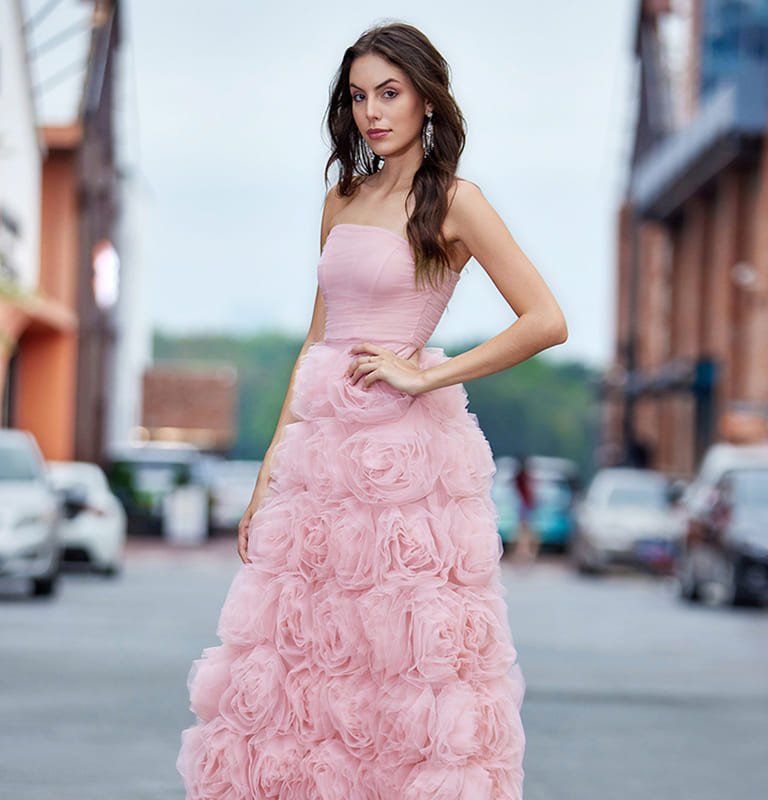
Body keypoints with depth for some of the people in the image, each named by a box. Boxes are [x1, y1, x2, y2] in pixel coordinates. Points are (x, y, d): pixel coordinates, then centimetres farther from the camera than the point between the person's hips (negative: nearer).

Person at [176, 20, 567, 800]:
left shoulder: (454, 201, -4)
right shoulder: (343, 198, 15)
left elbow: (546, 322, -12)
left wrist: (422, 375, -11)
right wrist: (271, 466, 12)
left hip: (406, 446, -6)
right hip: (323, 444, 6)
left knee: (407, 655, -1)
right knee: (295, 646, 7)